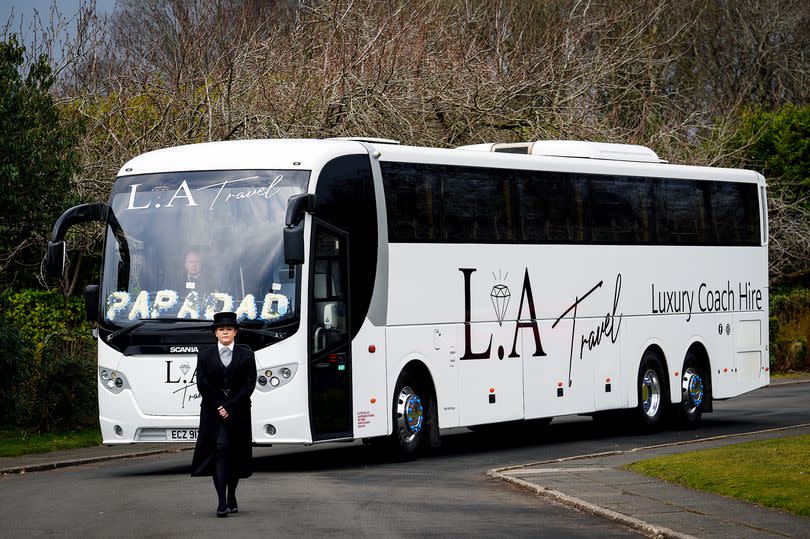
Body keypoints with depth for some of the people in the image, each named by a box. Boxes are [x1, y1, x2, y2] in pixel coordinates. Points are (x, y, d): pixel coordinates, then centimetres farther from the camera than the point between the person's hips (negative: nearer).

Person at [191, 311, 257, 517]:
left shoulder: (246, 355, 6)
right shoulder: (205, 356, 7)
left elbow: (249, 384, -2)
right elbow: (202, 385, 0)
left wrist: (230, 407, -11)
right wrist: (219, 407, -11)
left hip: (238, 413, 1)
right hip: (213, 412, -1)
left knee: (236, 454, 6)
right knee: (219, 449, -13)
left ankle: (231, 496, 21)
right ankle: (221, 501, -19)